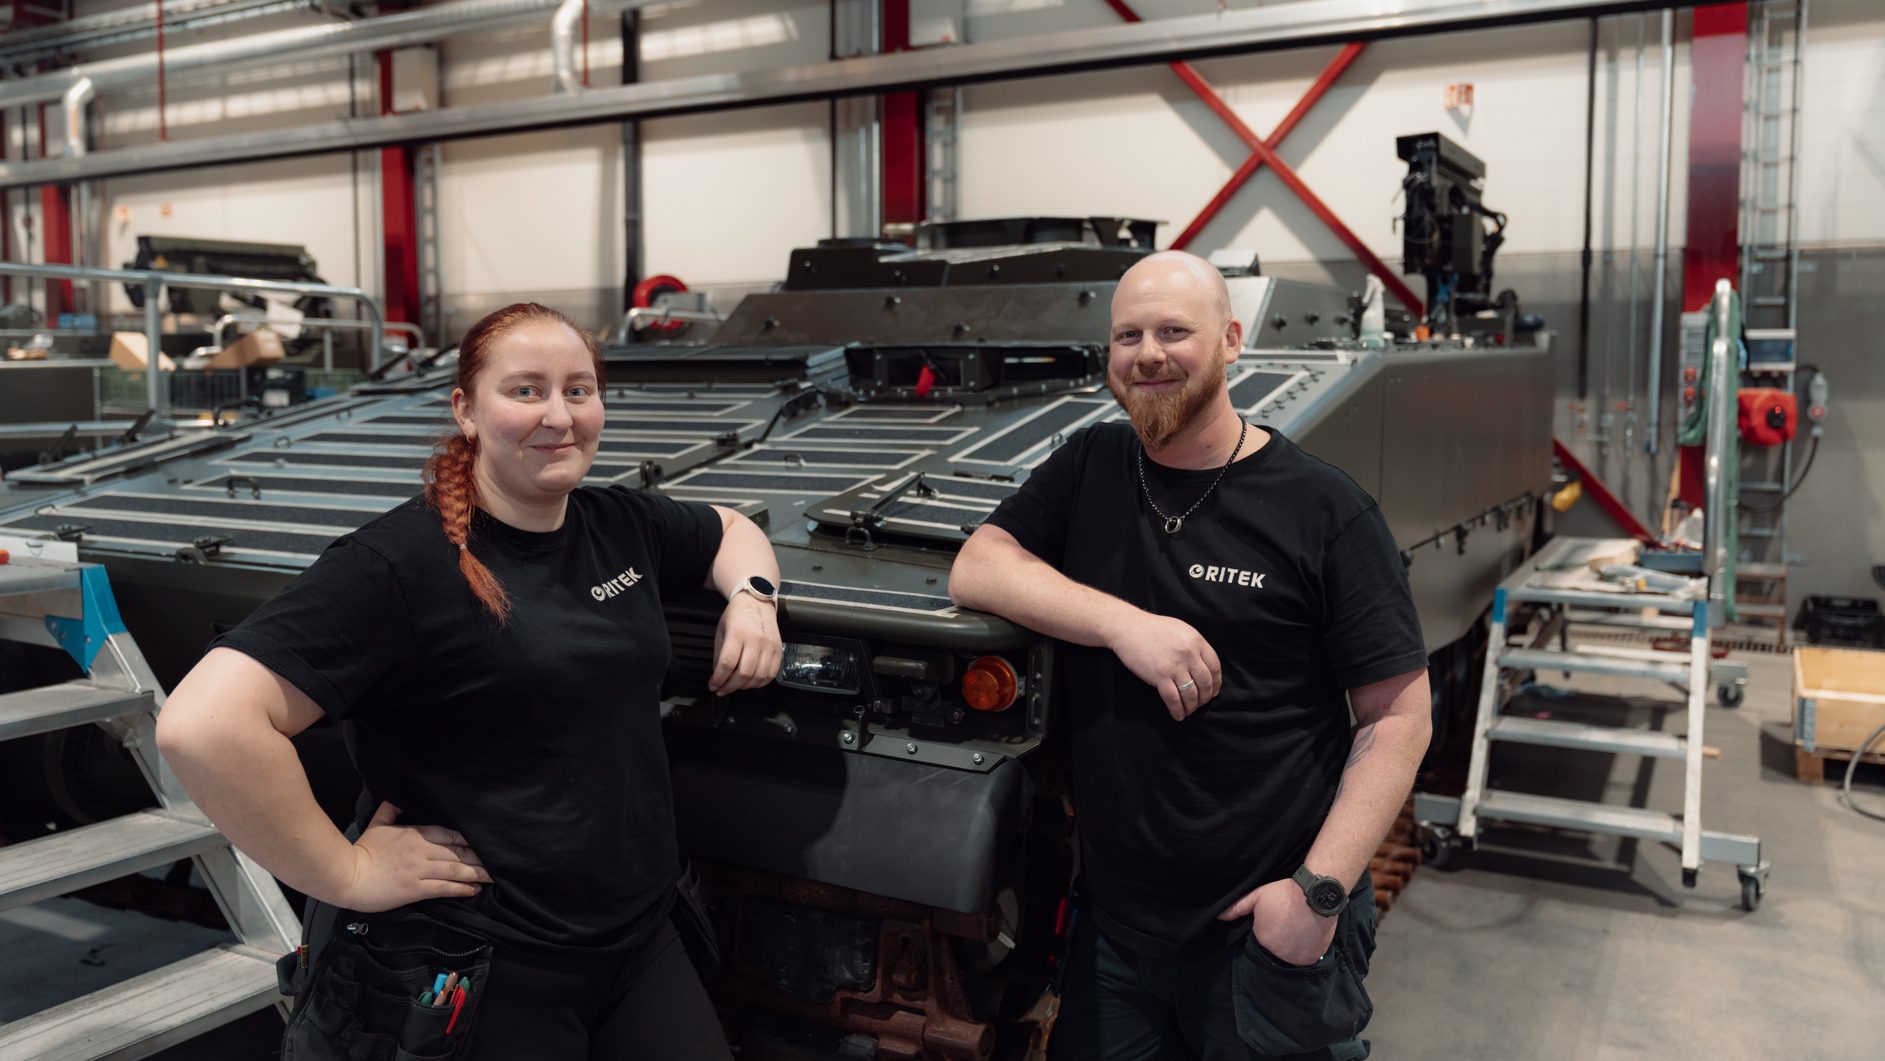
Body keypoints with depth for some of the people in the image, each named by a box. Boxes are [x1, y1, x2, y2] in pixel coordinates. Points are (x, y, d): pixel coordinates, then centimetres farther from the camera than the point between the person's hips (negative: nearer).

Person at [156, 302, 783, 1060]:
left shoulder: (622, 525, 4)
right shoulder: (402, 563, -19)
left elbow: (730, 528, 25)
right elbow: (203, 726, -27)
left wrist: (752, 596, 3)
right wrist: (349, 875, -20)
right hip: (474, 976, -6)